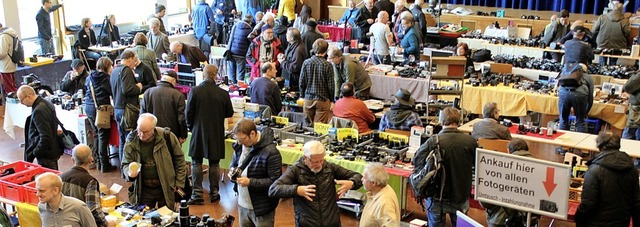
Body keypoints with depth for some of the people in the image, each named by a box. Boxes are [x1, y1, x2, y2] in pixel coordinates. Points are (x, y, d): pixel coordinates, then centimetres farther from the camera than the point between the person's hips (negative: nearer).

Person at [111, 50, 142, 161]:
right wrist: (138, 87, -5)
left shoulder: (114, 71, 15)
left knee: (122, 141, 15)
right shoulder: (126, 70, -13)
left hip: (117, 109, 9)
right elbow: (127, 90, -24)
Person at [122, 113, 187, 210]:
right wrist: (130, 173, -20)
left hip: (166, 188, -1)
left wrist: (179, 184, -3)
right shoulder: (131, 141, -5)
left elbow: (179, 160, -2)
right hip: (143, 189, 2)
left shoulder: (167, 137, -11)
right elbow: (125, 164, 4)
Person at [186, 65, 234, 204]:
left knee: (196, 163, 9)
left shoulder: (194, 91, -12)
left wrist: (190, 127, 10)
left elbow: (188, 112, -7)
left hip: (198, 132, -1)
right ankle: (214, 193, 18)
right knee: (214, 164, 11)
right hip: (216, 134, 1)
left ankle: (197, 194, 8)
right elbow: (229, 113, 2)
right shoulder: (223, 93, -10)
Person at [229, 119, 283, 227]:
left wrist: (250, 182, -26)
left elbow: (275, 181, -20)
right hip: (242, 205, 7)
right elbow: (234, 162, 18)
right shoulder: (240, 146, 0)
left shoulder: (271, 152, -22)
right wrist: (232, 170, -5)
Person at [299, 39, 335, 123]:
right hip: (323, 100, -3)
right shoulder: (327, 65, -11)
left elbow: (302, 82, 0)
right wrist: (331, 100, 7)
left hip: (308, 98, 3)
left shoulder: (306, 63, -4)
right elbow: (331, 86, -8)